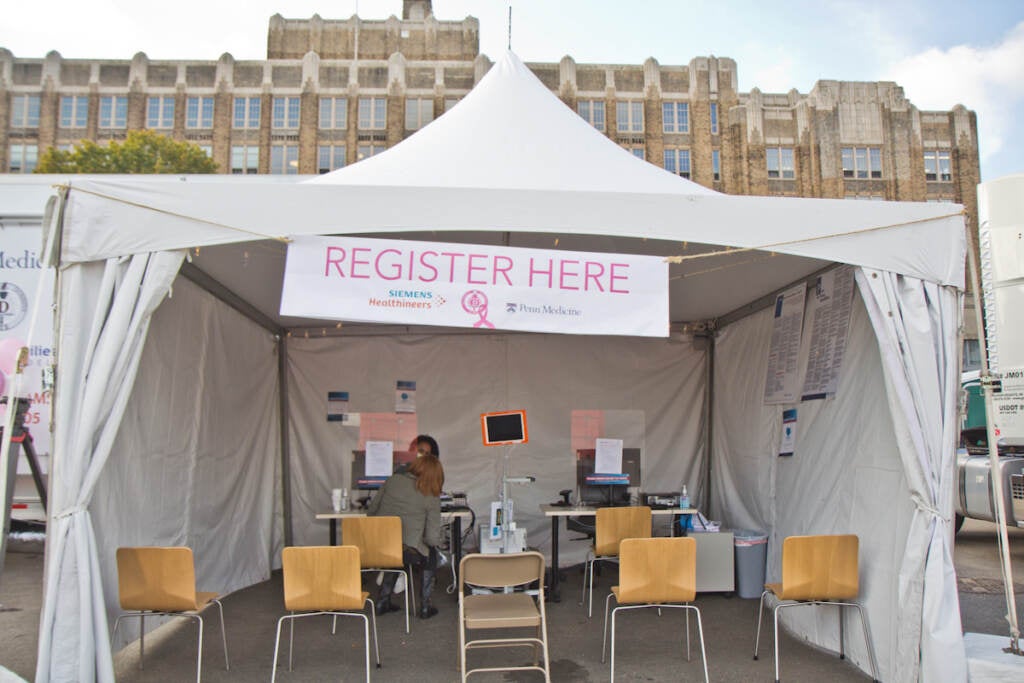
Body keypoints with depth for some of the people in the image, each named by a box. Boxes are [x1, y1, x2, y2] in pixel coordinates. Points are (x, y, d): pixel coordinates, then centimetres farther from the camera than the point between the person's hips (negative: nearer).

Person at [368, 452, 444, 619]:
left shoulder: (393, 480, 4)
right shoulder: (432, 497, -4)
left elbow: (372, 509, 11)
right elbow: (432, 538, -6)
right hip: (408, 552, -4)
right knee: (430, 554, 27)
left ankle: (383, 601, 35)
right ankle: (425, 606, 26)